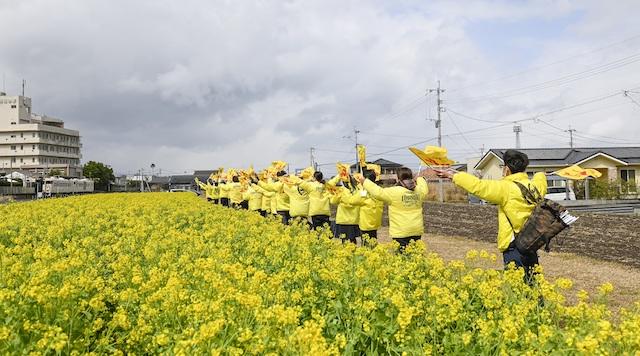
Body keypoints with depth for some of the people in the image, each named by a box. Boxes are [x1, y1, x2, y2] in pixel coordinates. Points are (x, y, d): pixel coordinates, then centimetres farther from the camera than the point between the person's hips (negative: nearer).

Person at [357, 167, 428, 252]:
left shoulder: (394, 192, -13)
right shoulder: (419, 191, 4)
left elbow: (378, 192, -14)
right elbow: (425, 189, 27)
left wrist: (365, 181, -3)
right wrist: (419, 179, 46)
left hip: (401, 232, -5)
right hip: (417, 231, 5)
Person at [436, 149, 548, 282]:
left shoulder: (506, 188, -13)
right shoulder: (534, 186, 10)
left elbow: (478, 186, -16)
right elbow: (540, 178, 34)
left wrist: (453, 175, -5)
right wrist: (541, 176, 59)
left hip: (514, 246, -8)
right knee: (530, 283, 15)